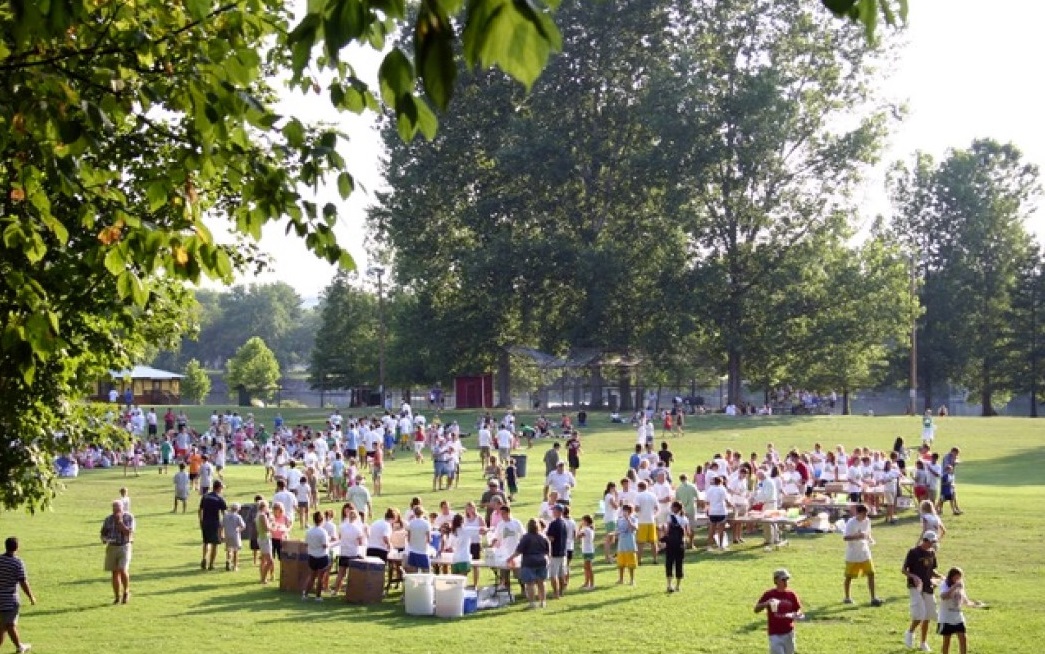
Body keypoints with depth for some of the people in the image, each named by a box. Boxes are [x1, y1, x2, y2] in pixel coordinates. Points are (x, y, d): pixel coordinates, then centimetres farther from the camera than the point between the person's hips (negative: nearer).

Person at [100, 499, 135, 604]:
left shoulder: (129, 518, -3)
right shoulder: (108, 519, 4)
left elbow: (129, 533, -13)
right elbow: (103, 534, 10)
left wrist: (120, 521, -19)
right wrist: (105, 539, -13)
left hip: (124, 547, -3)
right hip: (112, 547, 3)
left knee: (123, 570, -17)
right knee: (115, 572, 4)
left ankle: (126, 591, 6)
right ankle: (117, 597, 13)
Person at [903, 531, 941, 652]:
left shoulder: (931, 553, 8)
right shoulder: (913, 552, -10)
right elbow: (903, 570, -8)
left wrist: (940, 577, 0)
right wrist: (913, 577, -25)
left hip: (928, 587, 6)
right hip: (915, 587, -6)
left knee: (927, 617, 8)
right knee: (919, 614, -16)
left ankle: (924, 643, 21)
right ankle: (910, 632, 11)